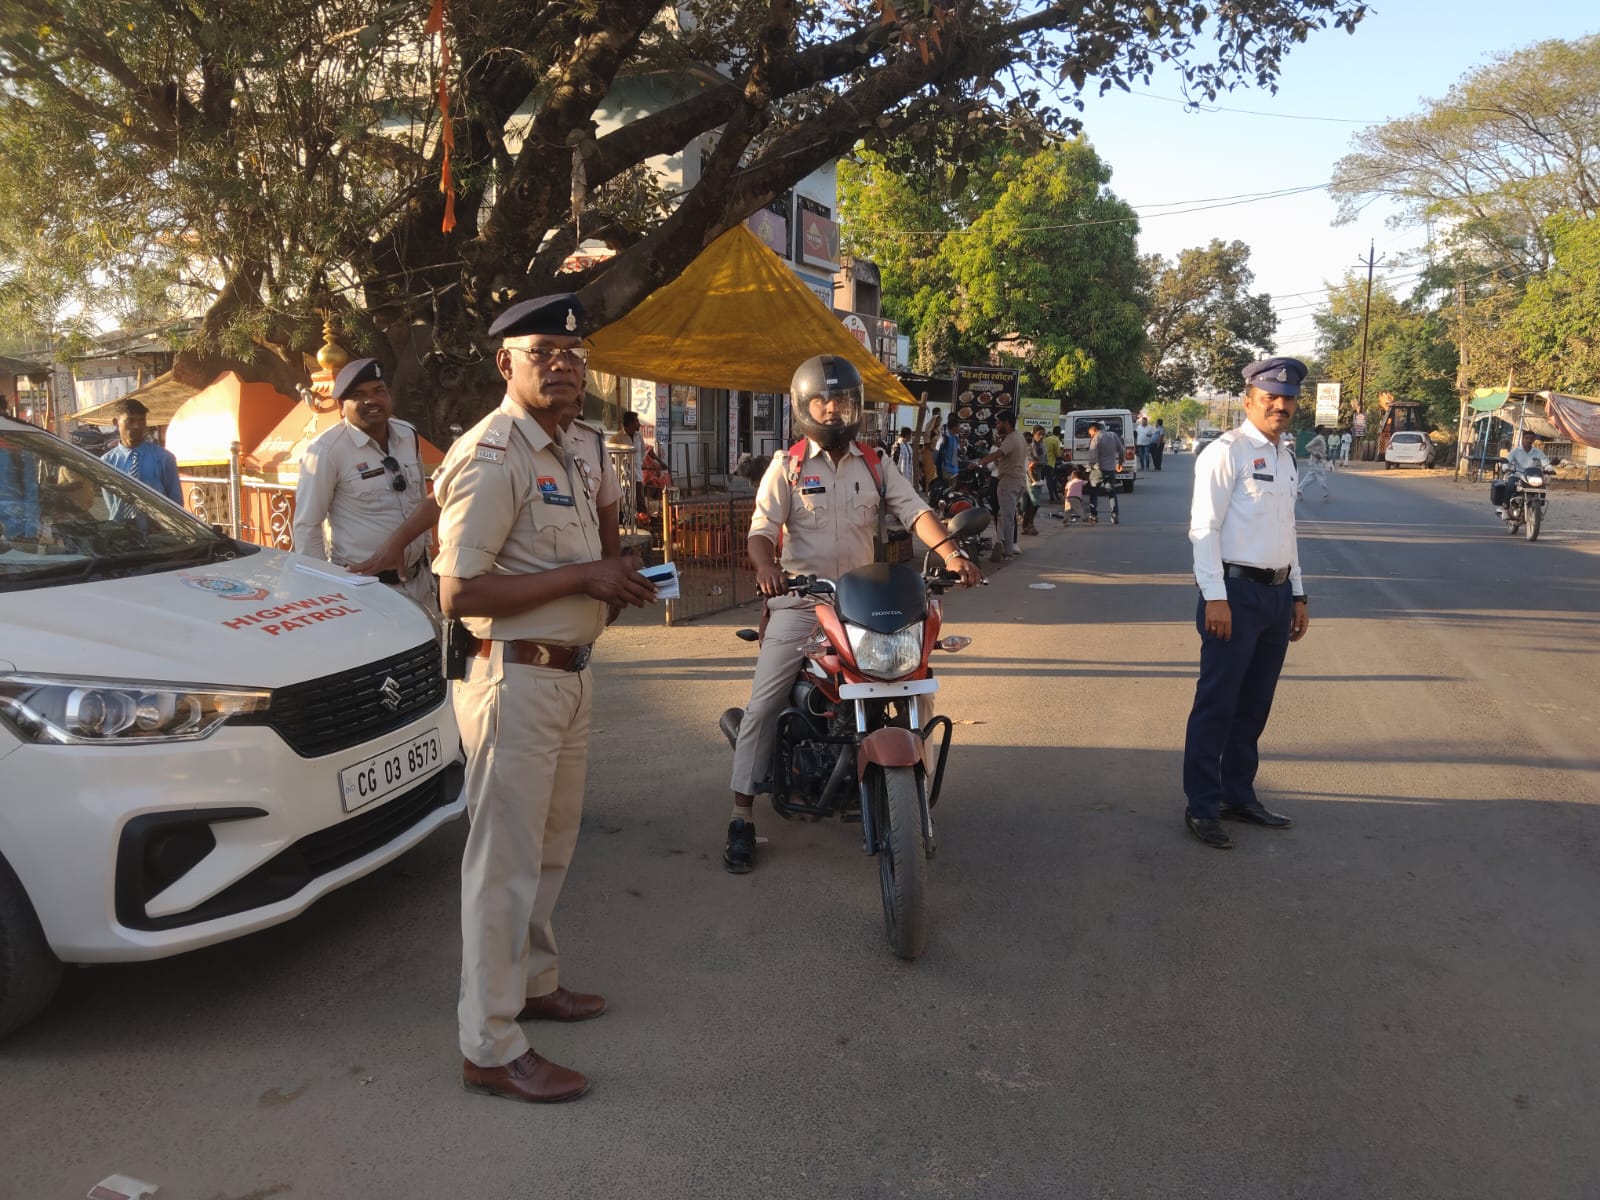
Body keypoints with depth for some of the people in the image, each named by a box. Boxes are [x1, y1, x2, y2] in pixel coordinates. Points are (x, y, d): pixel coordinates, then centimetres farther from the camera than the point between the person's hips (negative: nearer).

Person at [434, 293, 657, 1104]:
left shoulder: (571, 457, 14)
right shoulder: (492, 455, -16)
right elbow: (459, 592, -23)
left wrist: (615, 589, 7)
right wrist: (582, 577, -22)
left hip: (568, 675, 10)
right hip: (514, 679, -9)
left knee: (550, 847, 21)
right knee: (506, 861, -1)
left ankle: (533, 982, 39)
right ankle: (491, 1048, 11)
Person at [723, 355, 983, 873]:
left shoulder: (875, 467, 9)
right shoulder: (787, 467, 2)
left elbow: (915, 511, -3)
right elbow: (762, 529, -7)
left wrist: (951, 554, -22)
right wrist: (766, 567, -30)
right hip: (800, 601, -3)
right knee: (763, 703, -10)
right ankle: (742, 815, -2)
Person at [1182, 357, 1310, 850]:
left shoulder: (1283, 459, 17)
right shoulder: (1227, 452, -9)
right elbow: (1204, 527, -14)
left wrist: (1297, 596, 19)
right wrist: (1215, 597, -20)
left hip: (1277, 595, 8)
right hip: (1236, 592, -8)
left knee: (1254, 705, 15)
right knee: (1217, 704, -1)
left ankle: (1239, 795, 27)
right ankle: (1202, 807, 8)